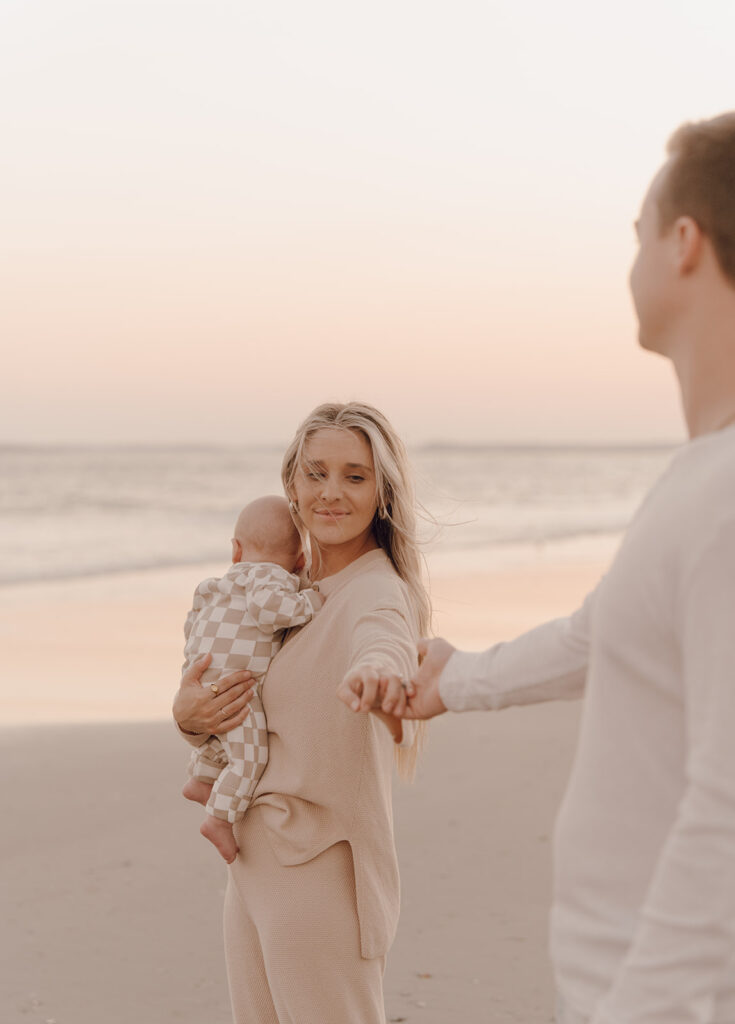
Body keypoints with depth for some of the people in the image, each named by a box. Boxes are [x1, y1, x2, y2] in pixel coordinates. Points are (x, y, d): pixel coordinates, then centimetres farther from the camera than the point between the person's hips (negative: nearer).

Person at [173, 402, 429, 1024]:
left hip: (320, 877, -8)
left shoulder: (378, 593, -16)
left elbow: (383, 647, -41)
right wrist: (191, 716, -6)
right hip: (256, 867, 8)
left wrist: (379, 676, -65)